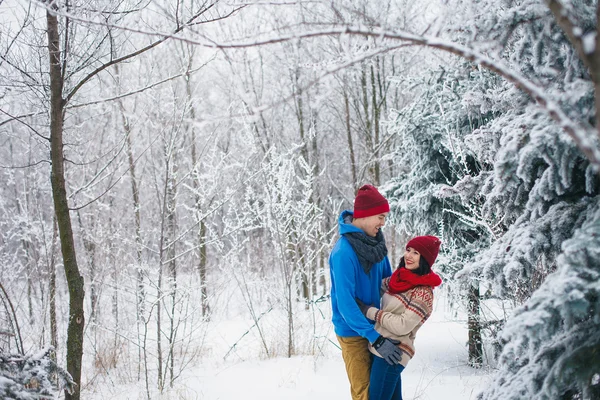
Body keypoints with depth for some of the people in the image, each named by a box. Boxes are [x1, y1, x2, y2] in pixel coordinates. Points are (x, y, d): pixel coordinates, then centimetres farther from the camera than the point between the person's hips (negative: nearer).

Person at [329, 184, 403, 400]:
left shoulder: (374, 240, -3)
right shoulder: (343, 253, -27)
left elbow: (388, 279, 11)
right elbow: (345, 304, -28)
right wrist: (376, 339, -29)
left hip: (374, 324, 7)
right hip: (353, 331, -7)